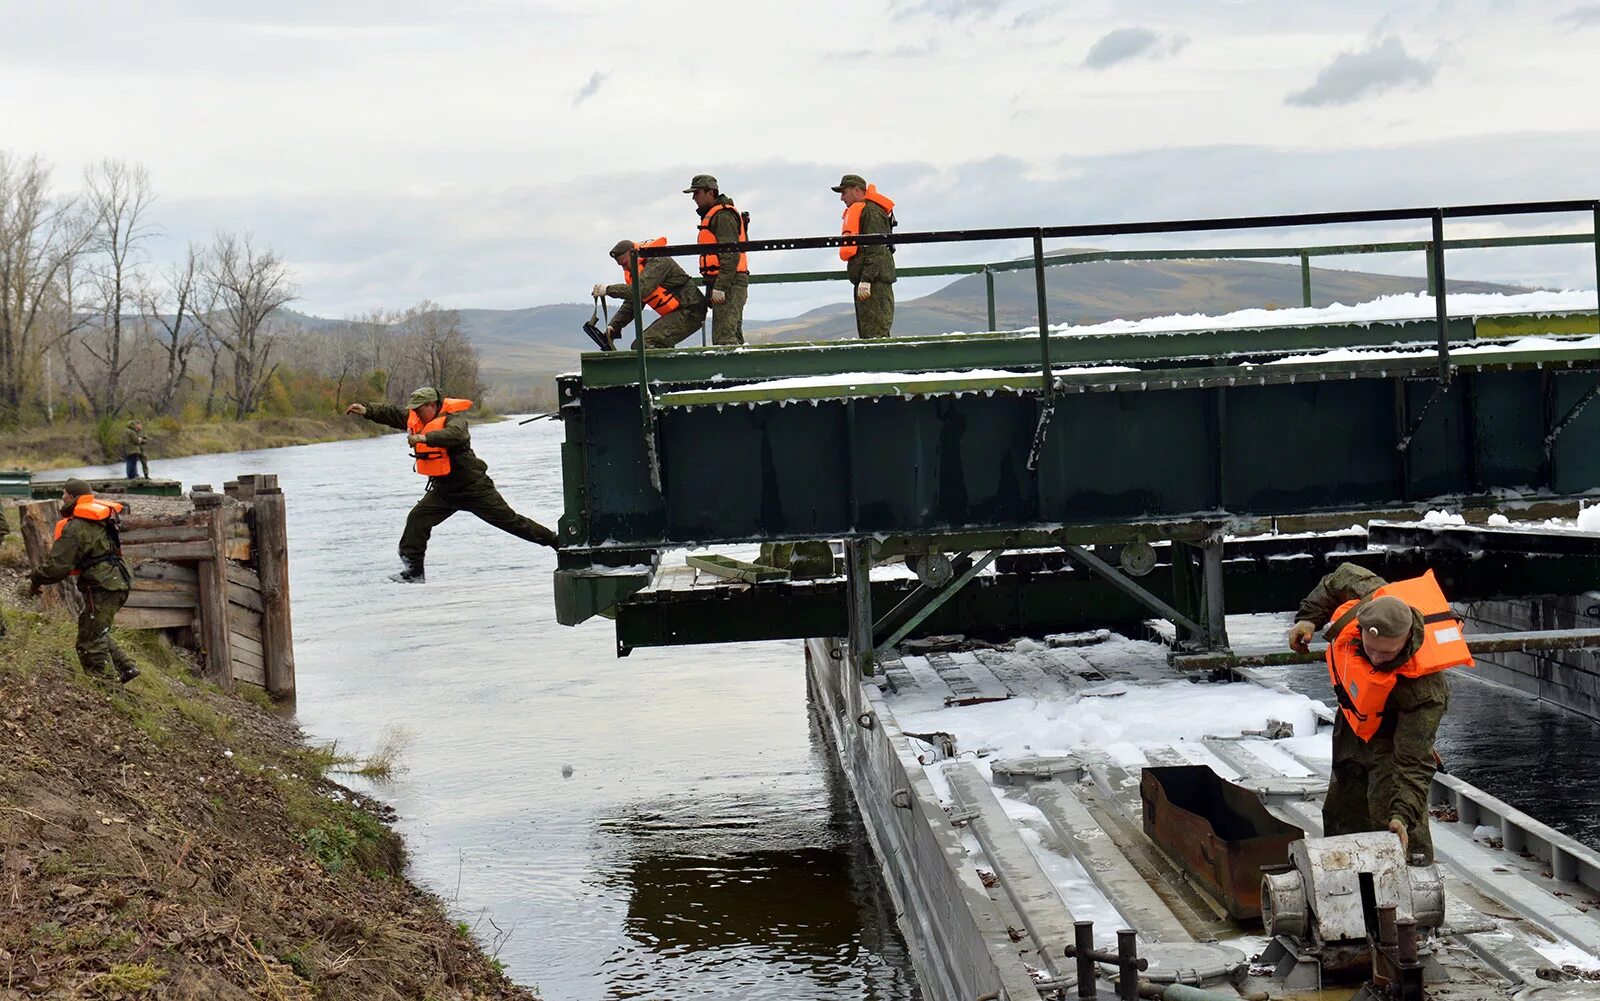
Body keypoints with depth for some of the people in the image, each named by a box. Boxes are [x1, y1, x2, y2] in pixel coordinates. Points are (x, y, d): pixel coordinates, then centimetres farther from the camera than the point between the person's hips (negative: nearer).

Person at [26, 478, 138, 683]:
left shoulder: (75, 527, -13)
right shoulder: (102, 517, 15)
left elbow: (58, 565, -15)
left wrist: (36, 580, 2)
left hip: (101, 588, -9)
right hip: (118, 583, 9)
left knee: (91, 643, -3)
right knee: (98, 634, 23)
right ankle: (126, 667, 17)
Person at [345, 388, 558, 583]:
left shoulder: (453, 419, -22)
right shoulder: (415, 419, 1)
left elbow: (455, 434, -43)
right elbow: (390, 414, 3)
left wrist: (425, 437, -53)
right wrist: (366, 410, -13)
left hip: (474, 486, -7)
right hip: (444, 489, 7)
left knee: (509, 520, -1)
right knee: (417, 520, -7)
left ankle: (553, 540, 12)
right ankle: (413, 570, -2)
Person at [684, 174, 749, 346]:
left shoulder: (723, 215, -10)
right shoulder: (712, 215, 23)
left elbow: (730, 254, -19)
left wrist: (720, 287, -24)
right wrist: (713, 287, 23)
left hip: (728, 285, -11)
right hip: (729, 285, 11)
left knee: (723, 338, -17)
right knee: (734, 336, 12)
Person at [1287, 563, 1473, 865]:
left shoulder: (1422, 690, -45)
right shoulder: (1367, 593, -35)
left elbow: (1413, 761, -43)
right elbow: (1341, 576, -9)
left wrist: (1403, 815, -52)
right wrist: (1308, 618, -11)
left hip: (1391, 729, -6)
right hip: (1353, 717, 6)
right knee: (1341, 811, 20)